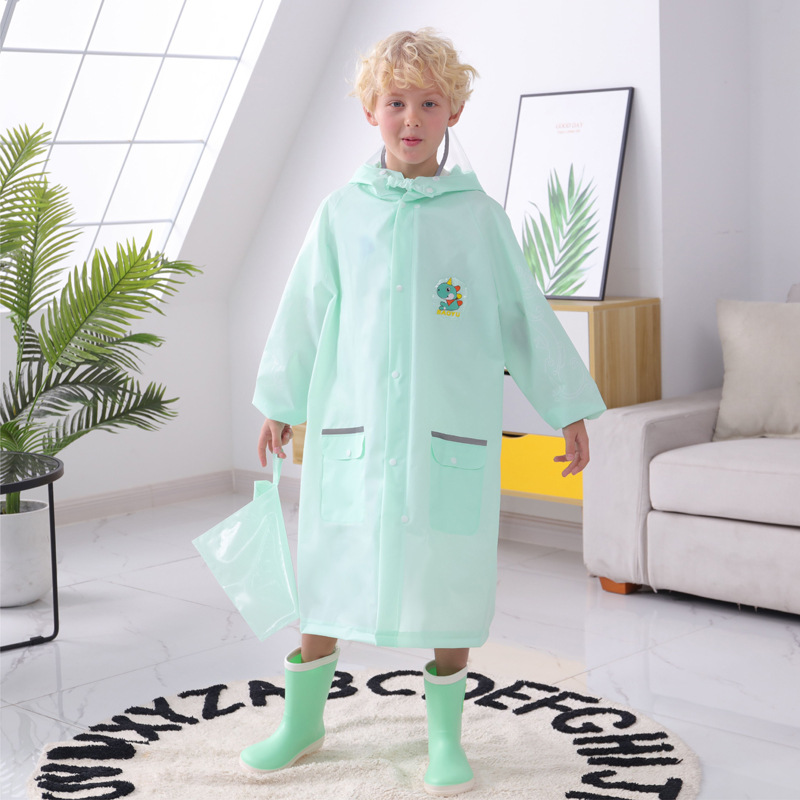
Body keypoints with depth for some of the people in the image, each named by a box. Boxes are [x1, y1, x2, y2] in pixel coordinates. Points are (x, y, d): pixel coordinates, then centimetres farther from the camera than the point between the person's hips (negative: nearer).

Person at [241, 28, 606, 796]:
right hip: (350, 429, 1)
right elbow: (304, 315, 9)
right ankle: (302, 720, 29)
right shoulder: (341, 213, 3)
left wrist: (570, 411, 6)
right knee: (327, 578, 9)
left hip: (450, 435, -1)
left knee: (449, 583, 5)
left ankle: (445, 736, 24)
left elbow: (525, 318, 5)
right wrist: (278, 407, 13)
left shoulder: (479, 216, 1)